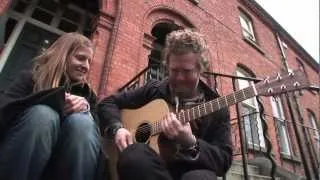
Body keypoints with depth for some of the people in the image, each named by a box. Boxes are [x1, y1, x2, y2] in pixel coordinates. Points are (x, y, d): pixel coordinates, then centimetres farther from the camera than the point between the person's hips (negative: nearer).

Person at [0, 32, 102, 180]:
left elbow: (96, 127, -1)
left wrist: (86, 107, -20)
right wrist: (56, 98, -25)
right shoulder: (31, 79, 6)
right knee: (43, 113, -28)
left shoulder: (87, 93, 12)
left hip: (60, 167, 2)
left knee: (82, 122, -26)